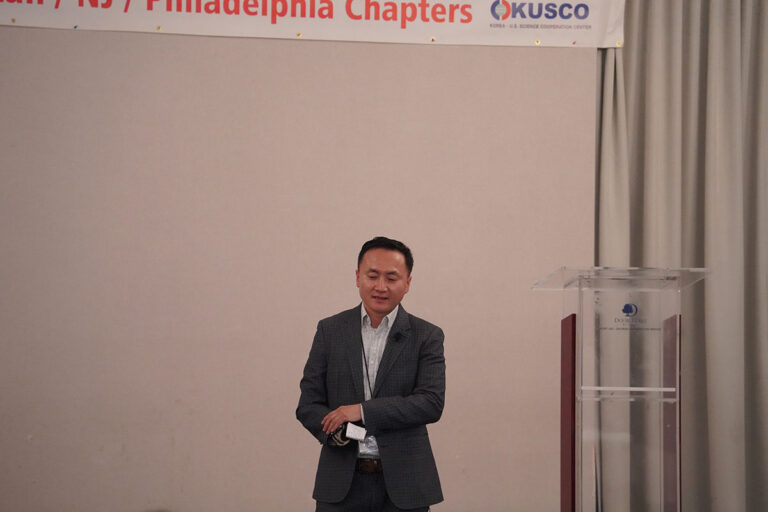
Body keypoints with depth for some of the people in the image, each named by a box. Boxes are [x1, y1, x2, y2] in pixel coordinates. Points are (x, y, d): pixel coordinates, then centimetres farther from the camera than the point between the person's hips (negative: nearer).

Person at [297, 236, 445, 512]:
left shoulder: (426, 336, 1)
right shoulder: (330, 330, 6)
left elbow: (432, 403, -11)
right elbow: (308, 404, 4)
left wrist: (363, 411, -18)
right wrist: (336, 431, -18)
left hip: (402, 485, -1)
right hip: (341, 482, 1)